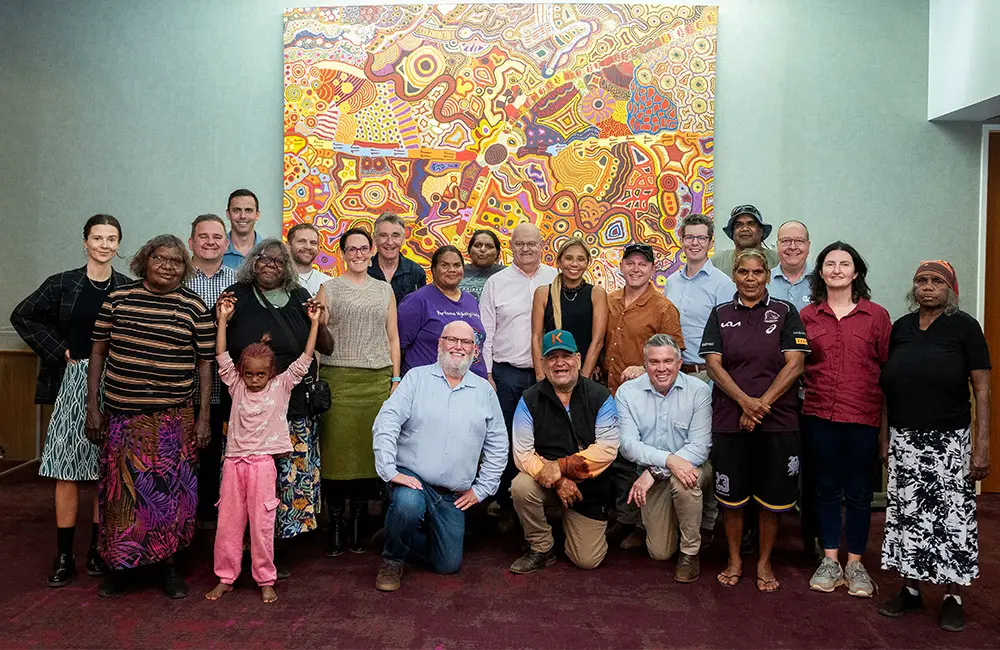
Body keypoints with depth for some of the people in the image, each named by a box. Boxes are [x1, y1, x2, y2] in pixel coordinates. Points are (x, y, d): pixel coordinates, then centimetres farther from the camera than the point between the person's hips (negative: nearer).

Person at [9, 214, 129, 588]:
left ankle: (98, 550, 18)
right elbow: (22, 316, 8)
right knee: (66, 469, 1)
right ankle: (64, 557, 12)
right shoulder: (63, 284, 2)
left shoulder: (128, 289, 2)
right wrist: (58, 350, 0)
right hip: (73, 381, 0)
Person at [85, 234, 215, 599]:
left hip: (172, 418, -1)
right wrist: (93, 407, 4)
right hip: (121, 415, 1)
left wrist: (204, 416, -2)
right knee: (121, 490, 9)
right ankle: (120, 564, 26)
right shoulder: (118, 299, 3)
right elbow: (98, 351, 7)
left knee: (169, 490, 5)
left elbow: (205, 363, 1)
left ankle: (167, 562, 23)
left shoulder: (195, 308, 0)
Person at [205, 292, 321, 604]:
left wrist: (314, 323, -3)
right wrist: (222, 319, 0)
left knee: (262, 524, 3)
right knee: (228, 523, 9)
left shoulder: (282, 386, 1)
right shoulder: (237, 386, 6)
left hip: (263, 462, -2)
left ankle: (266, 581, 16)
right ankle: (225, 578, 24)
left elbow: (304, 360, -1)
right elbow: (222, 357, 2)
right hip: (234, 462, 3)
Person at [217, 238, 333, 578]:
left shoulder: (300, 298, 8)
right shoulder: (237, 296, 5)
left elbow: (326, 349, 12)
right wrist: (222, 319, -7)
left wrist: (320, 323, -5)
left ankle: (280, 551, 19)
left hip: (295, 409, 1)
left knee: (291, 478, 2)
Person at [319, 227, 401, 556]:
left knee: (368, 449, 1)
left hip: (377, 380, 2)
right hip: (337, 378, -2)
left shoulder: (385, 290, 14)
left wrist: (396, 379, 7)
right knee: (337, 448, -3)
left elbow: (393, 338, 14)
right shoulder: (329, 289, 8)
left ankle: (358, 524, 12)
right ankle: (335, 525, 8)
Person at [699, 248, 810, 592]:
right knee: (730, 495, 7)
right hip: (729, 419, 1)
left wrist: (762, 403, -13)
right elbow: (713, 364, -1)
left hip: (777, 419, 0)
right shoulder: (720, 315, 8)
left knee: (773, 496, 7)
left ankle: (764, 562, 24)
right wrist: (745, 401, -14)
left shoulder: (785, 313, 5)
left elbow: (795, 364, -4)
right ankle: (734, 560, 24)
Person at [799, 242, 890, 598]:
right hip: (819, 415, 1)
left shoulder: (876, 315, 2)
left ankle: (855, 564, 24)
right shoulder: (807, 315, 5)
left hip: (863, 417, -1)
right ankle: (830, 561, 24)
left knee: (859, 492, 9)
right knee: (825, 489, 11)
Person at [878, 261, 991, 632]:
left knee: (951, 516, 1)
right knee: (907, 515, 8)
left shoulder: (965, 327, -2)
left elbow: (982, 388, -4)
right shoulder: (901, 327, 9)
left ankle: (953, 598, 15)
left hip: (949, 441, -3)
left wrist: (982, 445, -10)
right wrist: (884, 435, 10)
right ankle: (911, 591, 20)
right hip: (904, 440, 3)